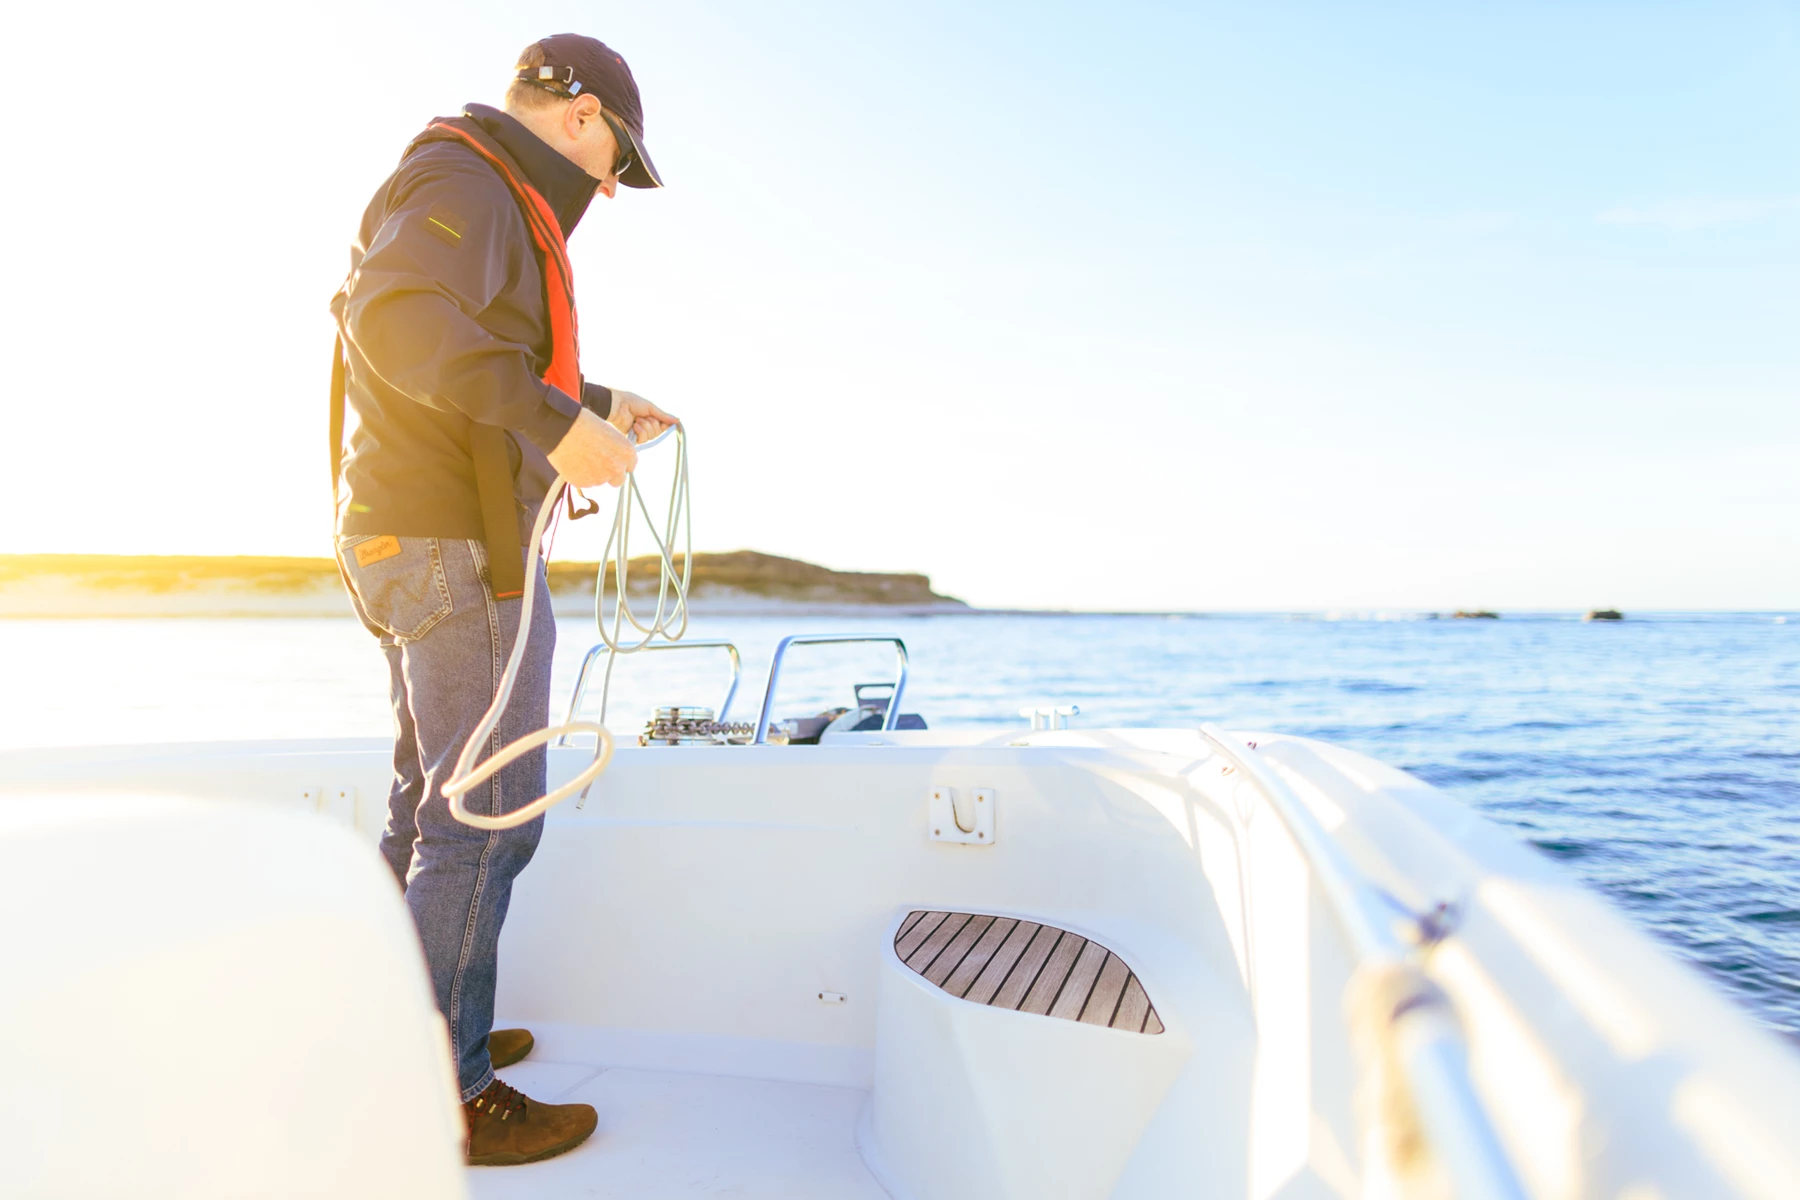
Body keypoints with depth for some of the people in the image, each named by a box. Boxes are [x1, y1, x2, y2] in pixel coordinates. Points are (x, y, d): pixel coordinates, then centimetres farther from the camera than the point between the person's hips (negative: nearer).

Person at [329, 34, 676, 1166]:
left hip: (408, 546, 11)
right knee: (484, 818, -6)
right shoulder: (466, 182, -9)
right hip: (461, 547, -11)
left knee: (430, 802, 16)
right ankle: (449, 1099, 4)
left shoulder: (485, 202, 24)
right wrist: (556, 422, -29)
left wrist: (599, 403, 31)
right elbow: (399, 317, -28)